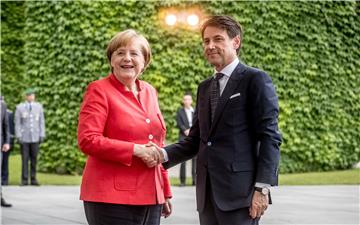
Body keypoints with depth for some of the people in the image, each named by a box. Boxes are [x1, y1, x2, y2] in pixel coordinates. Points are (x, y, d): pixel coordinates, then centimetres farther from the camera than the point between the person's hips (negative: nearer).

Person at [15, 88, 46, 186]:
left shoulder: (39, 106, 5)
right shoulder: (19, 107, 0)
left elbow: (42, 122, 7)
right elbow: (17, 123, 0)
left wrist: (42, 135, 1)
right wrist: (18, 136, -7)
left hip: (35, 137, 2)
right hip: (24, 138, -2)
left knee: (34, 159, 3)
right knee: (25, 159, -1)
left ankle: (33, 179, 10)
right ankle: (24, 180, 3)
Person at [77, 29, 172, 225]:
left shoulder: (149, 92, 15)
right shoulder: (99, 90, -3)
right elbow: (87, 140, -13)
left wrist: (165, 192, 19)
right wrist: (135, 150, -17)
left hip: (150, 197, 6)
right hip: (111, 198, -6)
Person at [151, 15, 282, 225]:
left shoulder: (255, 80, -3)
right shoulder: (205, 87, 19)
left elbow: (269, 137, -9)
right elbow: (195, 140, 16)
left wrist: (262, 187, -16)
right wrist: (164, 154, -3)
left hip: (239, 191, -7)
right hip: (208, 192, 7)